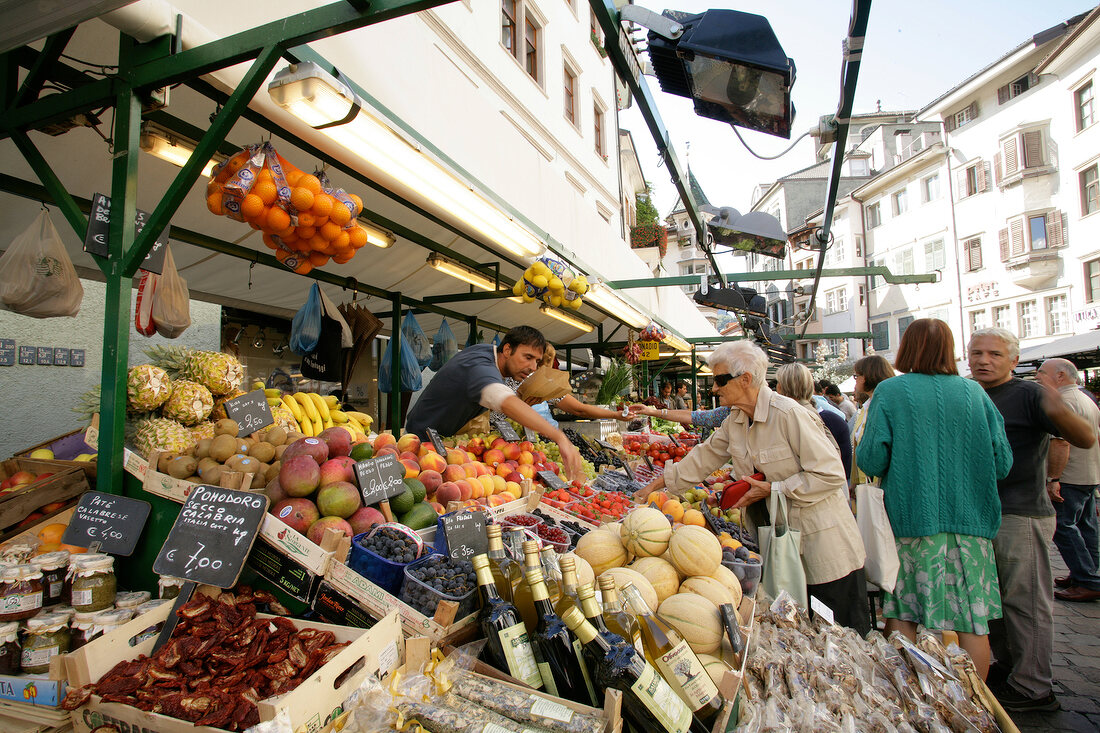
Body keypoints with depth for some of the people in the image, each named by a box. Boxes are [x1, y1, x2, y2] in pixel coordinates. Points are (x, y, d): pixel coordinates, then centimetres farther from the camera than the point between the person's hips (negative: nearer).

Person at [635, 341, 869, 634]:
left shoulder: (789, 414, -21)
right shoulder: (735, 421, 4)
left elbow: (830, 475, -20)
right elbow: (702, 458, 11)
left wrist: (773, 489, -21)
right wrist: (655, 485, 9)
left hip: (824, 544, -7)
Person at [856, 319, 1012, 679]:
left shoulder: (890, 391, -6)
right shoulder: (974, 392, 2)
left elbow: (871, 460, -12)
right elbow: (1002, 463, 3)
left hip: (911, 517, -2)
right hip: (970, 519, 3)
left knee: (902, 617, 8)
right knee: (973, 620, 10)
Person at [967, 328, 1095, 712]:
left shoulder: (1029, 395, -10)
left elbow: (1086, 439, -21)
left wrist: (1059, 411, -39)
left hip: (1021, 515, -8)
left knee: (1025, 600, 0)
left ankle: (1032, 688, 12)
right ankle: (1008, 666, 33)